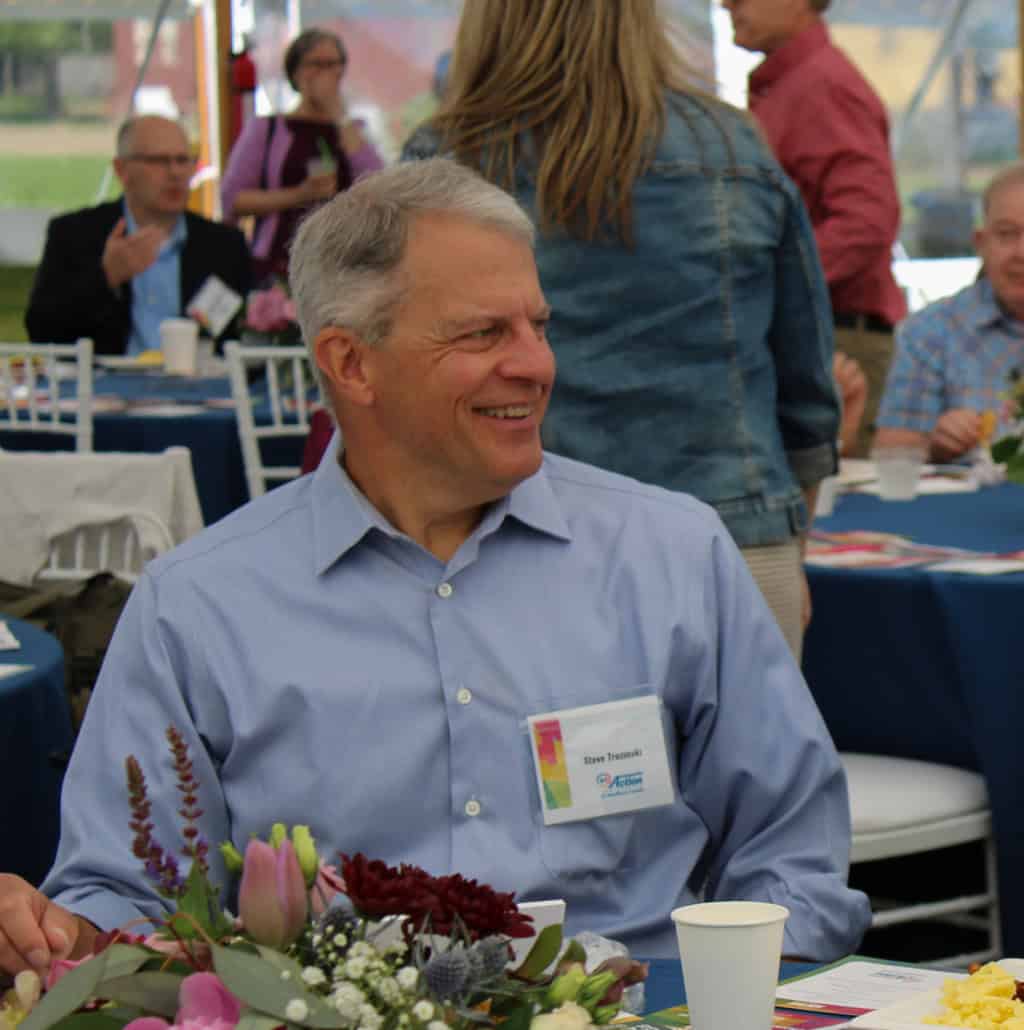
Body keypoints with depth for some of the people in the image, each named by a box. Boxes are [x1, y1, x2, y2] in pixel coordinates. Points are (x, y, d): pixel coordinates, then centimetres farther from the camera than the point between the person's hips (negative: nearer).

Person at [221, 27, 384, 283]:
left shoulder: (350, 130, 18)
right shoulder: (265, 129, 11)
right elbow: (232, 199, 3)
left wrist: (340, 117, 3)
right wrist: (299, 195, -8)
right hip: (280, 263, -1)